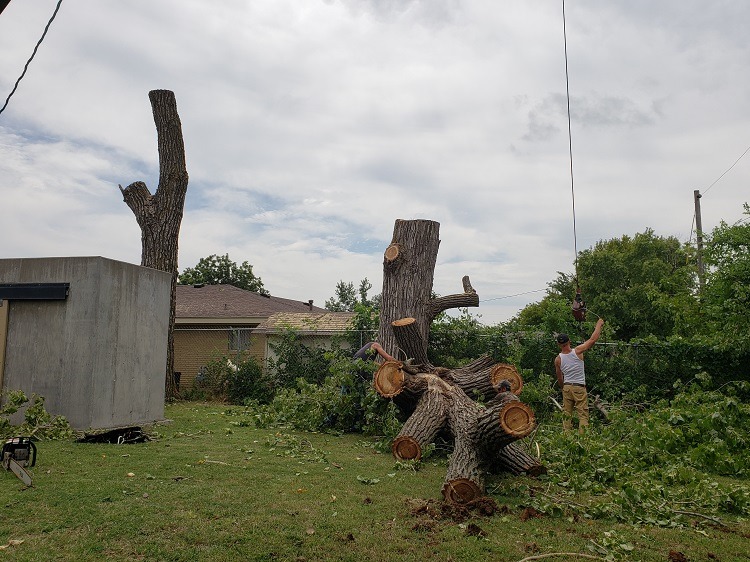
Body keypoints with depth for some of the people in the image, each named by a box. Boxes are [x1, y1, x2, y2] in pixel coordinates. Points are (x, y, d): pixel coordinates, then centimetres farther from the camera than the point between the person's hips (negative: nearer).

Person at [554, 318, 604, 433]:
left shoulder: (558, 359, -3)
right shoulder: (577, 351, -12)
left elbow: (560, 378, 7)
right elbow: (593, 339, -6)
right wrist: (599, 324, 5)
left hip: (566, 388, 3)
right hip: (579, 388, -3)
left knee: (567, 415, 9)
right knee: (583, 415, 1)